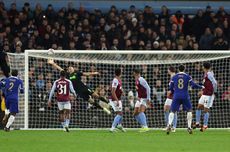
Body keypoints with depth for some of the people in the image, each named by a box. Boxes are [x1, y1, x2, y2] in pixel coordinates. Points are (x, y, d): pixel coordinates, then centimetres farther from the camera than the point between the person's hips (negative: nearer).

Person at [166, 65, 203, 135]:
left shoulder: (174, 77, 7)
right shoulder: (187, 76, 2)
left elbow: (171, 88, 8)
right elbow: (193, 85, -2)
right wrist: (201, 87, 15)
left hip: (176, 97, 1)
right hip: (185, 96, -1)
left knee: (172, 111, 6)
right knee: (189, 110, 16)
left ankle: (169, 125, -19)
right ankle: (189, 127, 6)